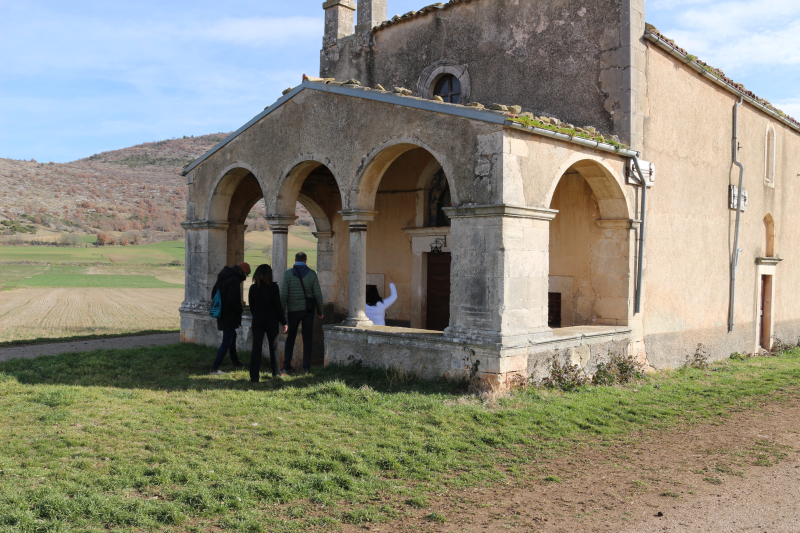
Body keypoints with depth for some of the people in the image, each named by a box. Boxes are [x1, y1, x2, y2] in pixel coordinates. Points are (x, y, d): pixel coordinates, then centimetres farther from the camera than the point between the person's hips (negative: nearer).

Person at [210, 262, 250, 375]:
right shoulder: (234, 280, -21)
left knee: (232, 337, 23)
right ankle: (215, 367, -2)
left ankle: (235, 362, 36)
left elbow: (213, 293, 17)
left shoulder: (223, 277, 9)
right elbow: (231, 301, -27)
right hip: (230, 316, -10)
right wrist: (239, 310, -10)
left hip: (222, 314, 10)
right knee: (227, 342, -3)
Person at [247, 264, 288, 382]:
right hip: (271, 321, -2)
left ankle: (254, 377, -4)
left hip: (257, 321, 2)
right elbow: (278, 307, -8)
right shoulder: (273, 287, -10)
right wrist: (283, 322, -1)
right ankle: (276, 372, 25)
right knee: (273, 347, 14)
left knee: (256, 348, 1)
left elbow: (251, 307, 7)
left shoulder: (253, 288, 0)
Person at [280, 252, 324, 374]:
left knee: (290, 338, 11)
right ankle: (306, 366, 7)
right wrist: (320, 311, 6)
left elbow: (283, 295, -7)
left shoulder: (288, 274, -5)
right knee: (307, 339, 7)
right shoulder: (312, 274, -4)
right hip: (308, 309, 0)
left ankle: (286, 366, 8)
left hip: (293, 310, 0)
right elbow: (317, 294, -4)